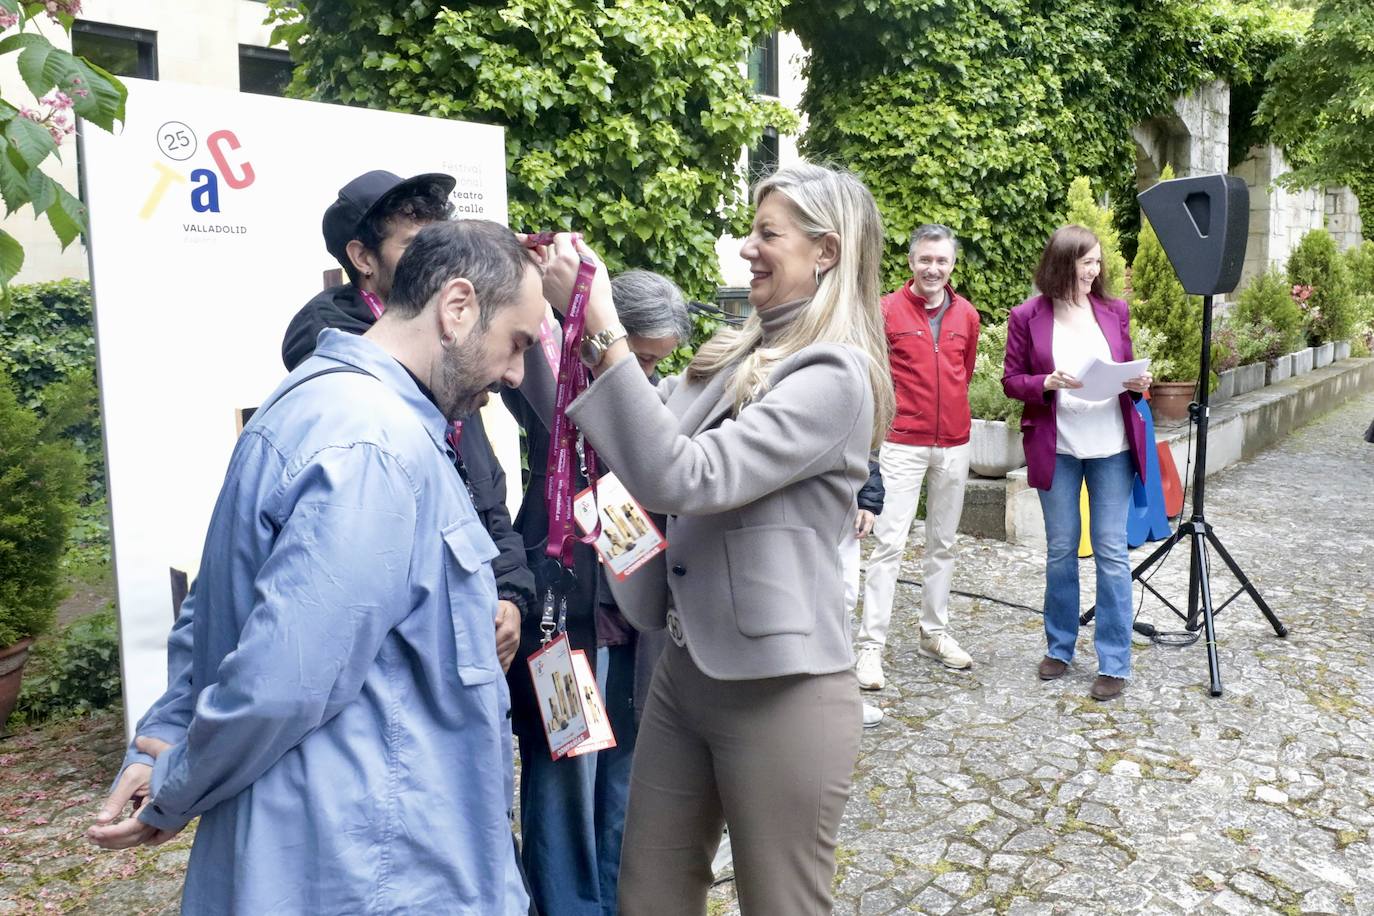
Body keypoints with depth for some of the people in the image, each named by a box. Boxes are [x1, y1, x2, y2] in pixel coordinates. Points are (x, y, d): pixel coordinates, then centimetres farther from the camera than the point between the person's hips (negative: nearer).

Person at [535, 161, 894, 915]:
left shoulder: (834, 377, -17)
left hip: (779, 690, -7)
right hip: (685, 671, 8)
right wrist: (576, 310, -6)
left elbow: (680, 476, -26)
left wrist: (601, 323, -27)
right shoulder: (738, 354, 8)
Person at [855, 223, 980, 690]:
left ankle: (935, 632, 26)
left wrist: (949, 410, 15)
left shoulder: (967, 315, 7)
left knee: (943, 543, 13)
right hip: (903, 444, -4)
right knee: (889, 543, -6)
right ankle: (871, 645, -1)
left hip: (954, 445, 5)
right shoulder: (887, 310, -6)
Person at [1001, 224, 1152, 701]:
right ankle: (1059, 647, 26)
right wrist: (1048, 383, -18)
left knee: (1112, 551, 2)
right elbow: (1011, 380, 0)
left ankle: (1114, 663, 11)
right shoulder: (1027, 316, -2)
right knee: (1060, 550, 10)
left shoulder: (1114, 310, 6)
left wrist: (1138, 383, -8)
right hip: (1056, 448, -1)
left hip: (1112, 447, 2)